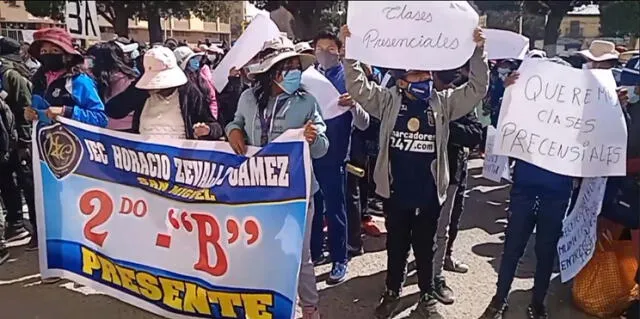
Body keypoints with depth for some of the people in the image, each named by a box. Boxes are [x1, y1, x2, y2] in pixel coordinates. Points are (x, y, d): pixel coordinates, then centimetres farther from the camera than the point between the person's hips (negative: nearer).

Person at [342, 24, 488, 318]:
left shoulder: (443, 103, 1)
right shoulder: (388, 101, -2)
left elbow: (477, 88, -3)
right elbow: (358, 86, -8)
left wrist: (478, 51, -13)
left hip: (428, 194, 0)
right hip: (395, 192, 0)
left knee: (424, 247, 16)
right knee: (396, 246, 17)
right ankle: (392, 293, 37)